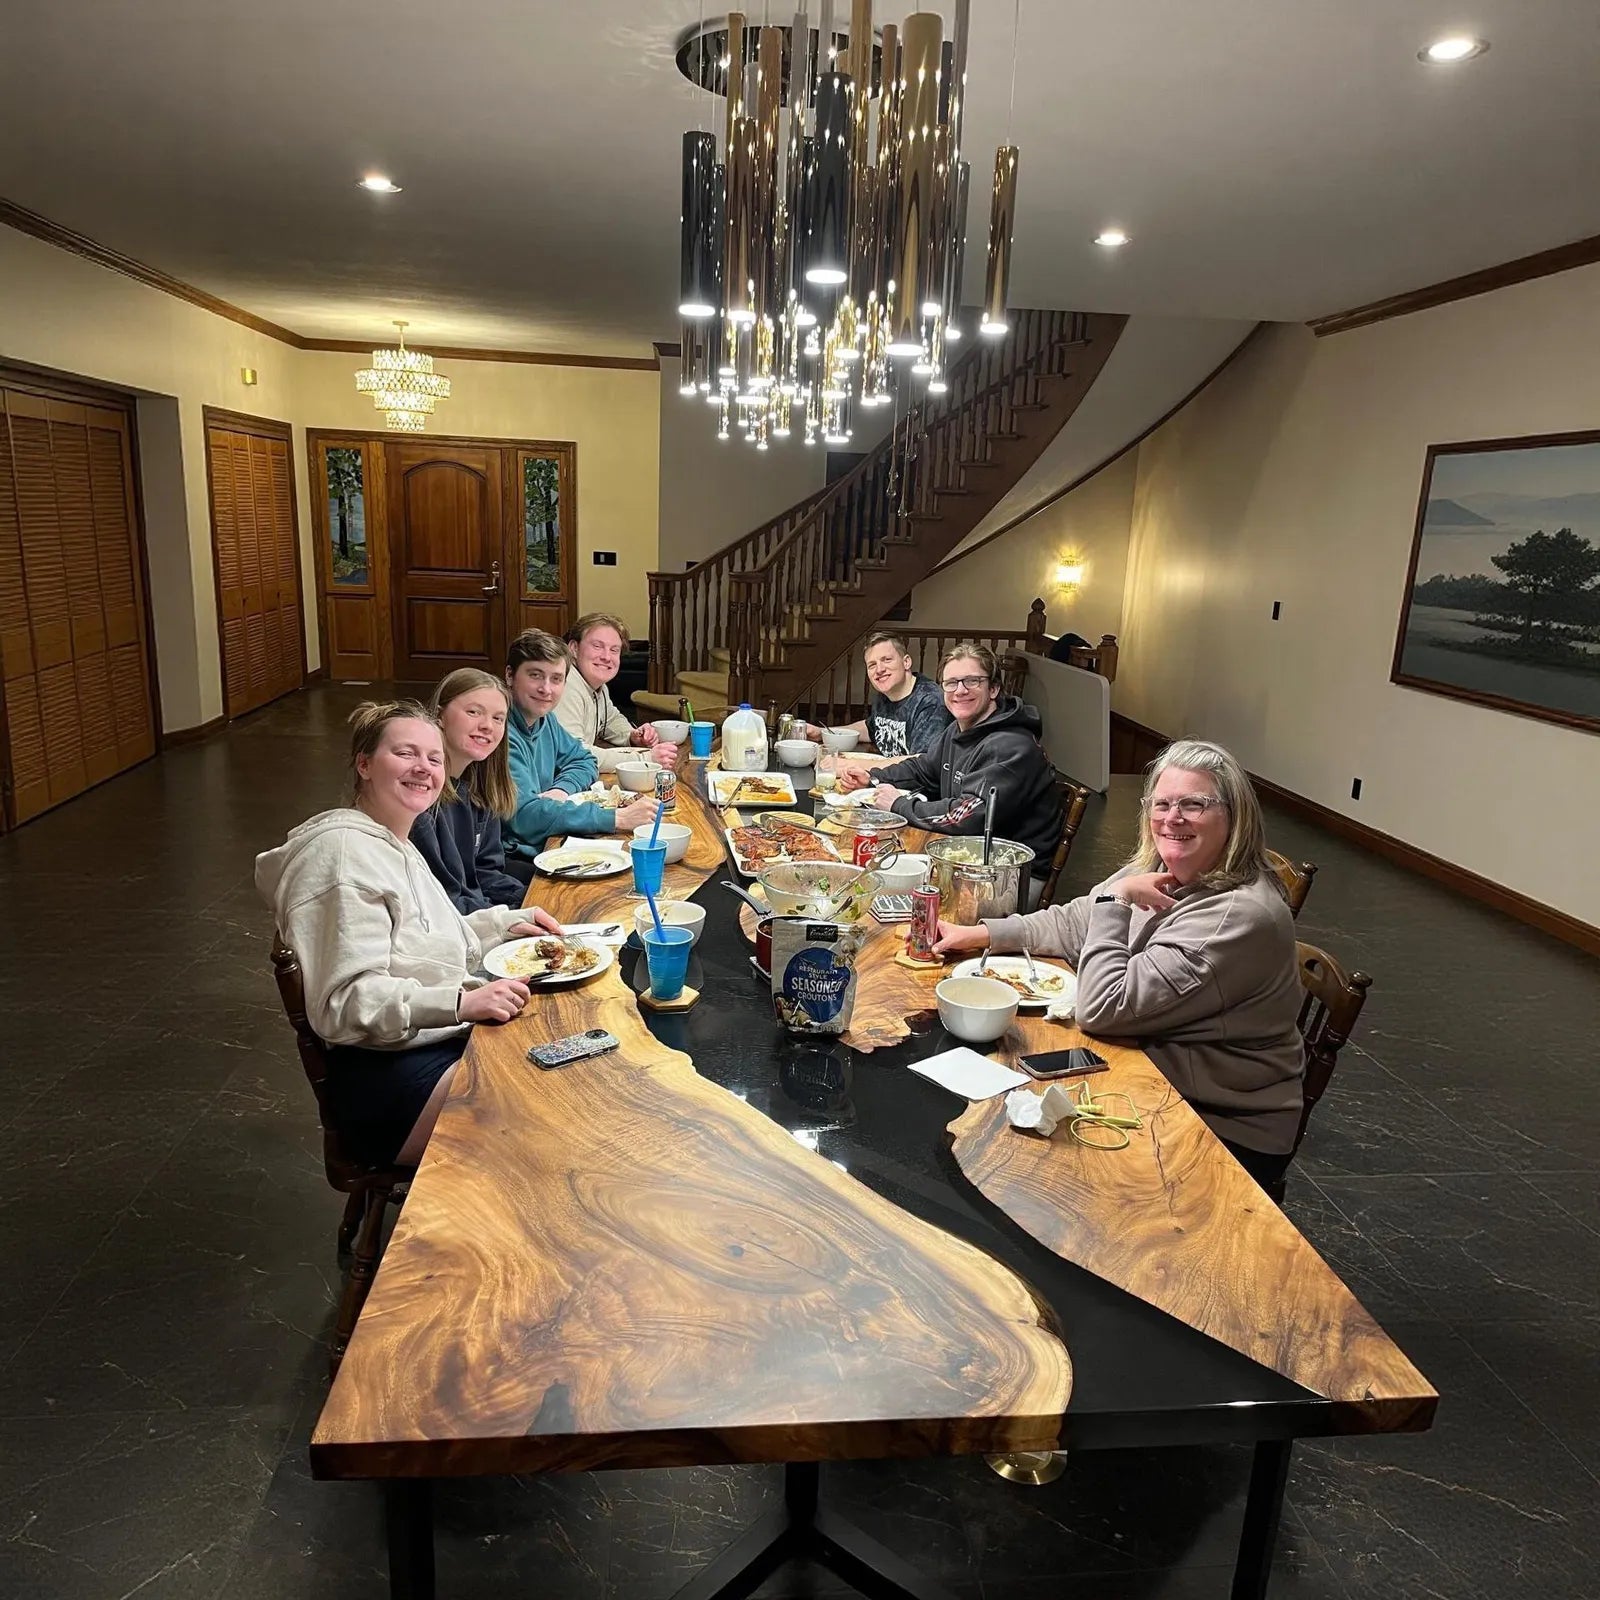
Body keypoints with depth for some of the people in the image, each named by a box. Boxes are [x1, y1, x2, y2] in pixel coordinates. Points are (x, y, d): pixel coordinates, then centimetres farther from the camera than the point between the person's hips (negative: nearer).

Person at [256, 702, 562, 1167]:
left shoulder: (397, 845, 17)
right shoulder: (343, 850, -15)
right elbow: (344, 1002, -21)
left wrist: (505, 923, 16)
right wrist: (460, 1003, -31)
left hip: (446, 1041, 10)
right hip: (386, 1080, -10)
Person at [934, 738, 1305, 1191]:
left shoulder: (1240, 915, -28)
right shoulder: (1155, 871, -1)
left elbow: (1103, 1009, -29)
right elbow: (1073, 923, 13)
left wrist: (1116, 899, -23)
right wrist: (979, 933, 5)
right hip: (1152, 1077, 8)